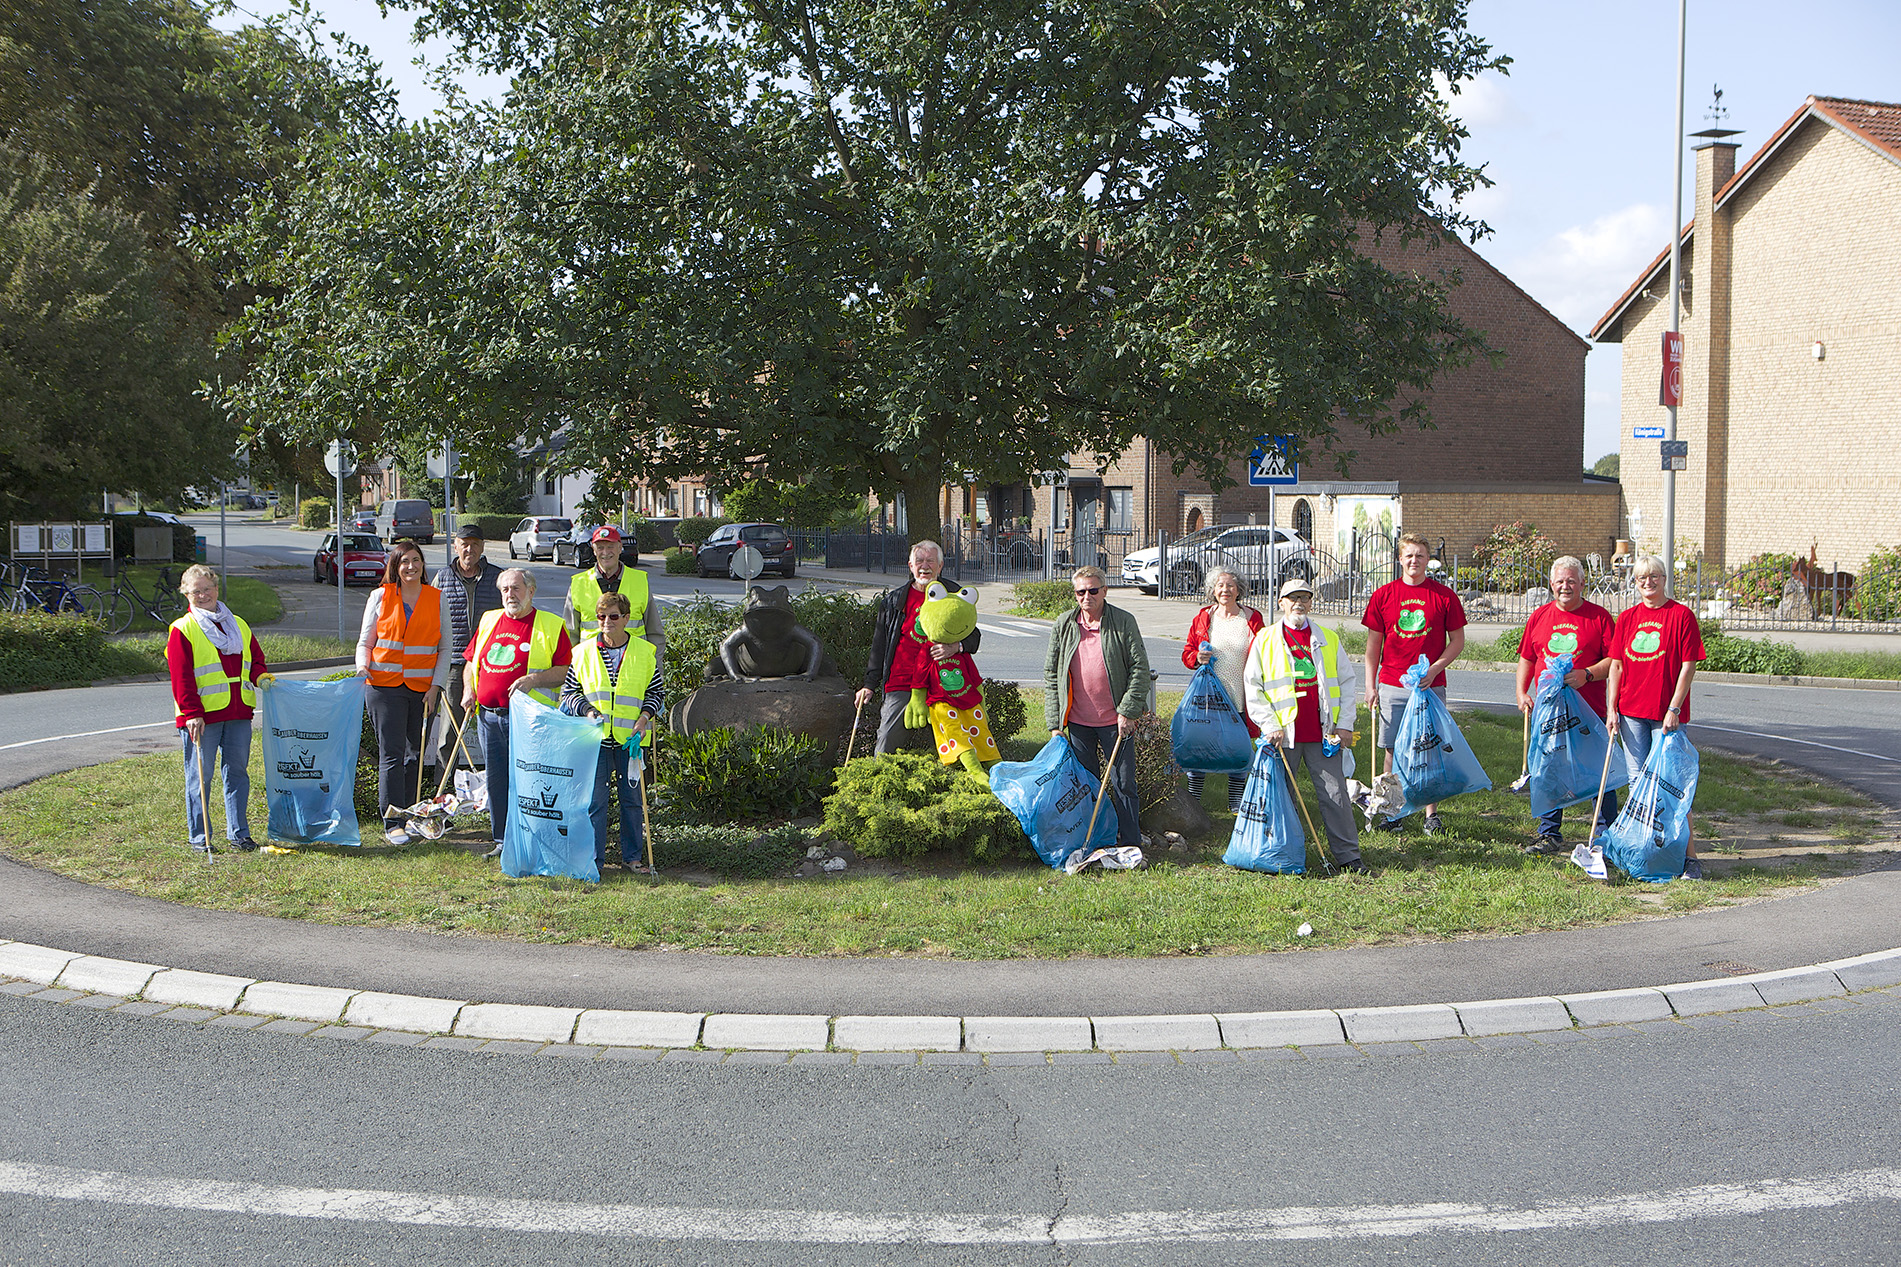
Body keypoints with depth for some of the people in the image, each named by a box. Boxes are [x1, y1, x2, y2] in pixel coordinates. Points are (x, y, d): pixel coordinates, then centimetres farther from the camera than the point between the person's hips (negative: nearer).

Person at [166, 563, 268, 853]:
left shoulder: (238, 625, 17)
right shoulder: (183, 629, -1)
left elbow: (255, 657, 24)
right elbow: (181, 677, -7)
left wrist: (260, 676, 0)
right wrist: (192, 714, -16)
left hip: (238, 712, 5)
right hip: (201, 715, -5)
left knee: (237, 772, 7)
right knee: (200, 775, 0)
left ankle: (239, 833, 15)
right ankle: (199, 837, 9)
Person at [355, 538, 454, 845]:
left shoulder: (438, 599, 8)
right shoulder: (380, 597, 5)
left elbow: (445, 647, 10)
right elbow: (365, 641, 10)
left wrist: (436, 687, 0)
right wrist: (362, 667, -11)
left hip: (424, 688, 2)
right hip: (385, 685, -2)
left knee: (416, 754, 6)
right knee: (391, 753, -8)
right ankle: (391, 823, -10)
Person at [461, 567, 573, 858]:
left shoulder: (551, 625, 0)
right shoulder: (489, 621, 16)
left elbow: (566, 671, -5)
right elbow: (471, 661, 25)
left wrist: (533, 679, -18)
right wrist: (469, 690, 8)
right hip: (489, 715, 5)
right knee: (496, 780, 10)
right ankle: (502, 841, 19)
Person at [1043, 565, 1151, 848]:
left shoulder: (1124, 622, -4)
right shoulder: (1064, 627, 3)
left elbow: (1140, 669, -4)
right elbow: (1051, 676, 6)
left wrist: (1128, 711, -12)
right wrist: (1055, 724, 0)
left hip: (1116, 721, -3)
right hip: (1078, 722, 3)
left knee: (1124, 785, 2)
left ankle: (1131, 844, 11)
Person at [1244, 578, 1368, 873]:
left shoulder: (1328, 639, 11)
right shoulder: (1264, 640, 5)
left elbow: (1346, 681, 13)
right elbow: (1253, 687, 3)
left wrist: (1344, 724, 3)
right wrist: (1270, 725, -7)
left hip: (1322, 733, 1)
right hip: (1283, 735, -1)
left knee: (1335, 793, 0)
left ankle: (1347, 855, 7)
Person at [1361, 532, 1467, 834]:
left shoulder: (1444, 596, 2)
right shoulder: (1383, 596, 5)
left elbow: (1457, 641, 5)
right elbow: (1373, 644, 8)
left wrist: (1434, 669, -8)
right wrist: (1370, 685, 3)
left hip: (1431, 685, -1)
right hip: (1392, 686, 1)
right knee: (1393, 750, 3)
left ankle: (1431, 814, 8)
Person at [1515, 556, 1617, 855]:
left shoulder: (1599, 617, 0)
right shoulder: (1540, 617, 11)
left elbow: (1614, 661, -3)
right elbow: (1526, 659, 17)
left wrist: (1587, 674, -18)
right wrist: (1522, 693, 5)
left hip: (1588, 710, -4)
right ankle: (1550, 835, 18)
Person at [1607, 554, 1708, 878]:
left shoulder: (1681, 615, -3)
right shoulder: (1627, 618, 10)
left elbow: (1688, 666, -7)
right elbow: (1616, 665, 11)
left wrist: (1674, 709, -13)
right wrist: (1612, 708, 4)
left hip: (1666, 715, -5)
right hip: (1631, 712, 5)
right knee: (1637, 782, 8)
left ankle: (1689, 855, -2)